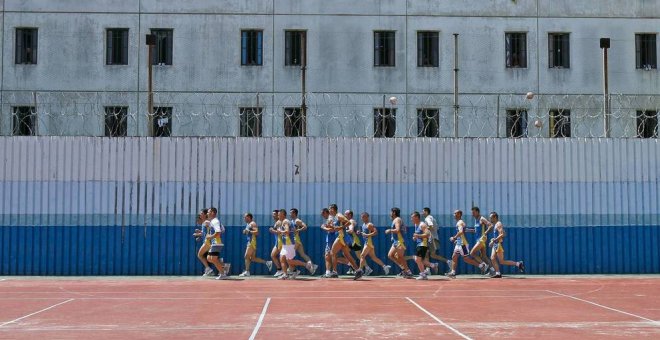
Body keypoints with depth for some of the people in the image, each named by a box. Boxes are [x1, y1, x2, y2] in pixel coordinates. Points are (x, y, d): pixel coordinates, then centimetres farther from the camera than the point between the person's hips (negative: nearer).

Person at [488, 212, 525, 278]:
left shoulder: (498, 224, -12)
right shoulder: (496, 225, 18)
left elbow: (502, 235, -24)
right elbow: (504, 234, 26)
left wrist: (494, 241, -24)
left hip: (499, 244, -10)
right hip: (496, 244, 10)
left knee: (501, 261, -8)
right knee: (492, 258, 2)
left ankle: (518, 264, -3)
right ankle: (498, 273, 2)